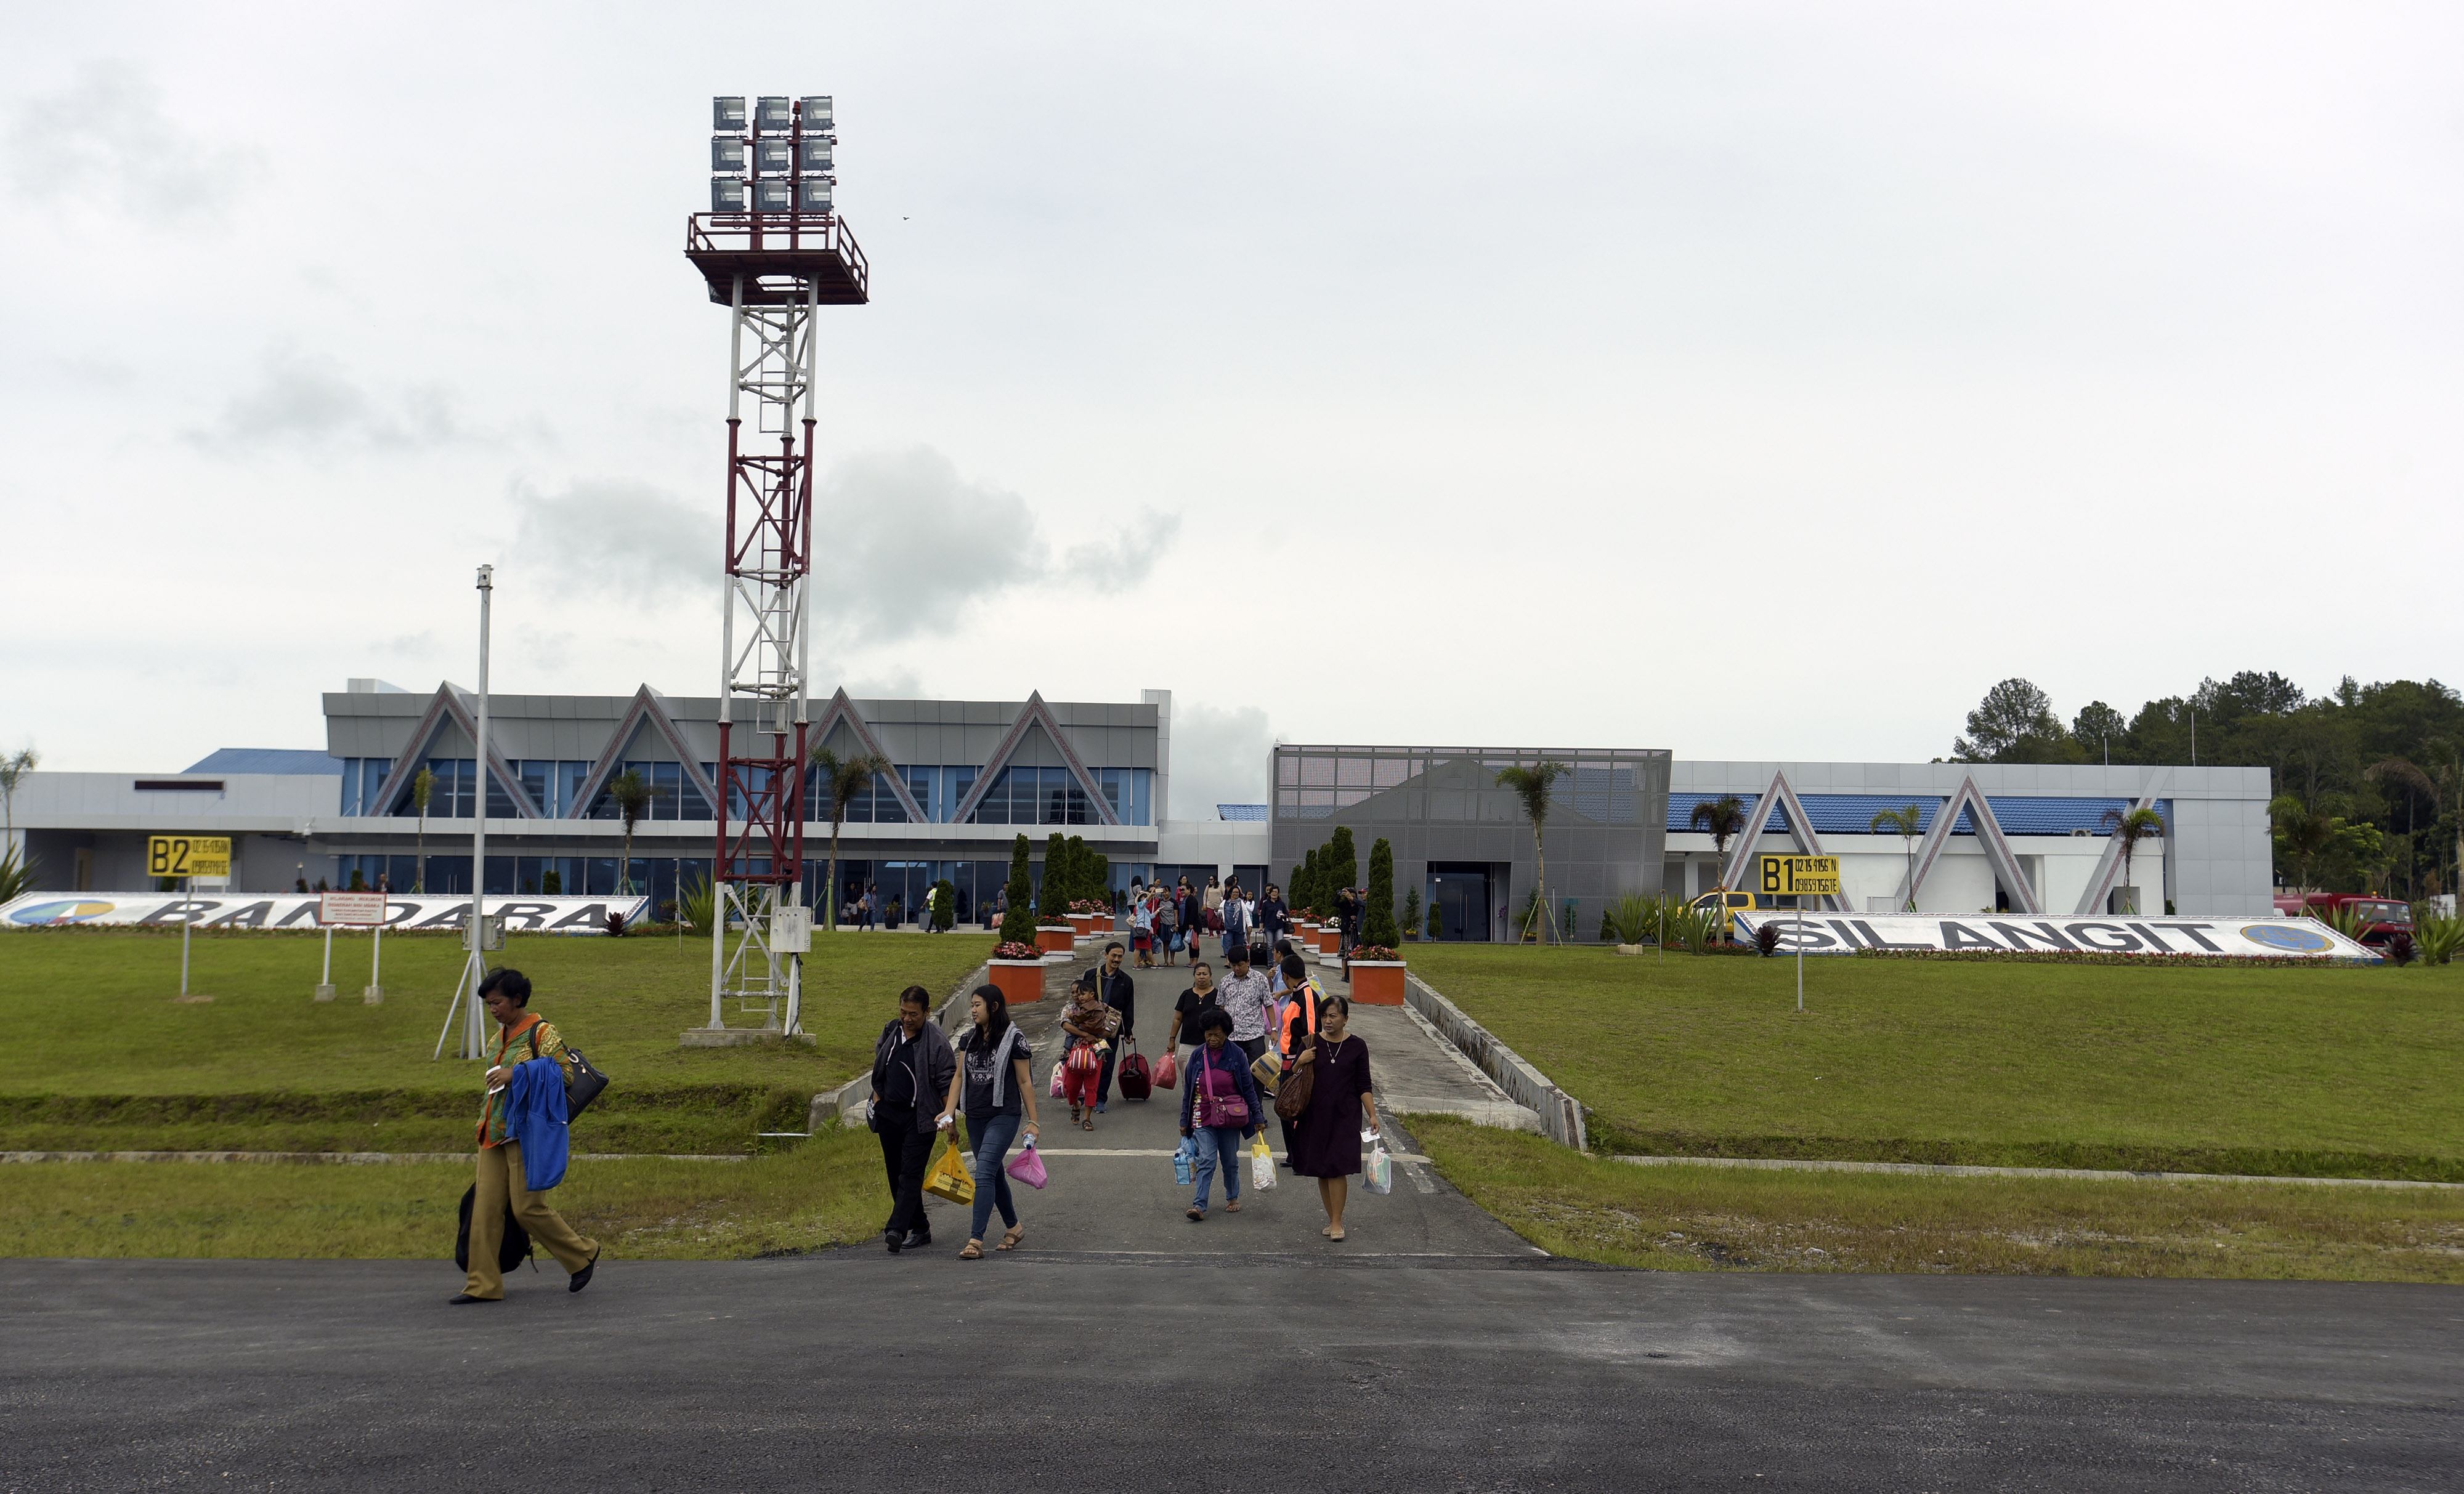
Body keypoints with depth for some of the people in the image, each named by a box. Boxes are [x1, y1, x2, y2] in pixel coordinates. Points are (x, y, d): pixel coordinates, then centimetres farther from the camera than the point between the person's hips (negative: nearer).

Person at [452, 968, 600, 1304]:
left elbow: (566, 1074, -15)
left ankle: (584, 1254, 12)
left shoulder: (541, 1031, -8)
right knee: (485, 1208, 2)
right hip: (493, 1133, 8)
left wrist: (516, 1075, -19)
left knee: (527, 1207, -7)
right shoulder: (499, 1037, 17)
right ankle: (483, 1285, 6)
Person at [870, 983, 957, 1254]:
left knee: (910, 1173, -12)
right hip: (888, 1113, 6)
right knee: (895, 1173, 9)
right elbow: (879, 1065, 25)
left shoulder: (936, 1042, -11)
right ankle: (920, 1228, 19)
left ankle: (897, 1228, -20)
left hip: (920, 1117, -6)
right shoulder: (891, 1031, 7)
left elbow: (947, 1083, -9)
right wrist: (877, 1097, 20)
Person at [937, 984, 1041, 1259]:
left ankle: (976, 1240, -17)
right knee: (994, 1174, 15)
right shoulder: (969, 1039, 8)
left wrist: (1033, 1121, -4)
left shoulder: (1014, 1039, -9)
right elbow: (959, 1076, 11)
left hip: (1003, 1116, -7)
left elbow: (1024, 1082, -6)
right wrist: (949, 1112, 0)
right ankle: (1014, 1228, 33)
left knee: (984, 1173, -16)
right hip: (975, 1117, 7)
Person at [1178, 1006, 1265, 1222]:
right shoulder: (1197, 1055, 0)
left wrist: (1258, 1117, 2)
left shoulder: (1236, 1055, -3)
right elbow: (1188, 1089, 7)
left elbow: (1248, 1088, 2)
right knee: (1206, 1160, -10)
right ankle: (1199, 1206, -12)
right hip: (1204, 1116, 0)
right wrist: (1184, 1121, 8)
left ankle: (1233, 1198, 32)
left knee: (1230, 1159, 11)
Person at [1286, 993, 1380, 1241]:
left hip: (1345, 1116, -2)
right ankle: (1332, 1219, 20)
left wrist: (1372, 1116, -5)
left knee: (1337, 1168, -11)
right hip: (1315, 1116, 2)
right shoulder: (1311, 1043, 3)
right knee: (1321, 1170, 7)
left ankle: (1337, 1222, -2)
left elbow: (1364, 1087, 2)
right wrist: (1299, 1062, -13)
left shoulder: (1357, 1047, 0)